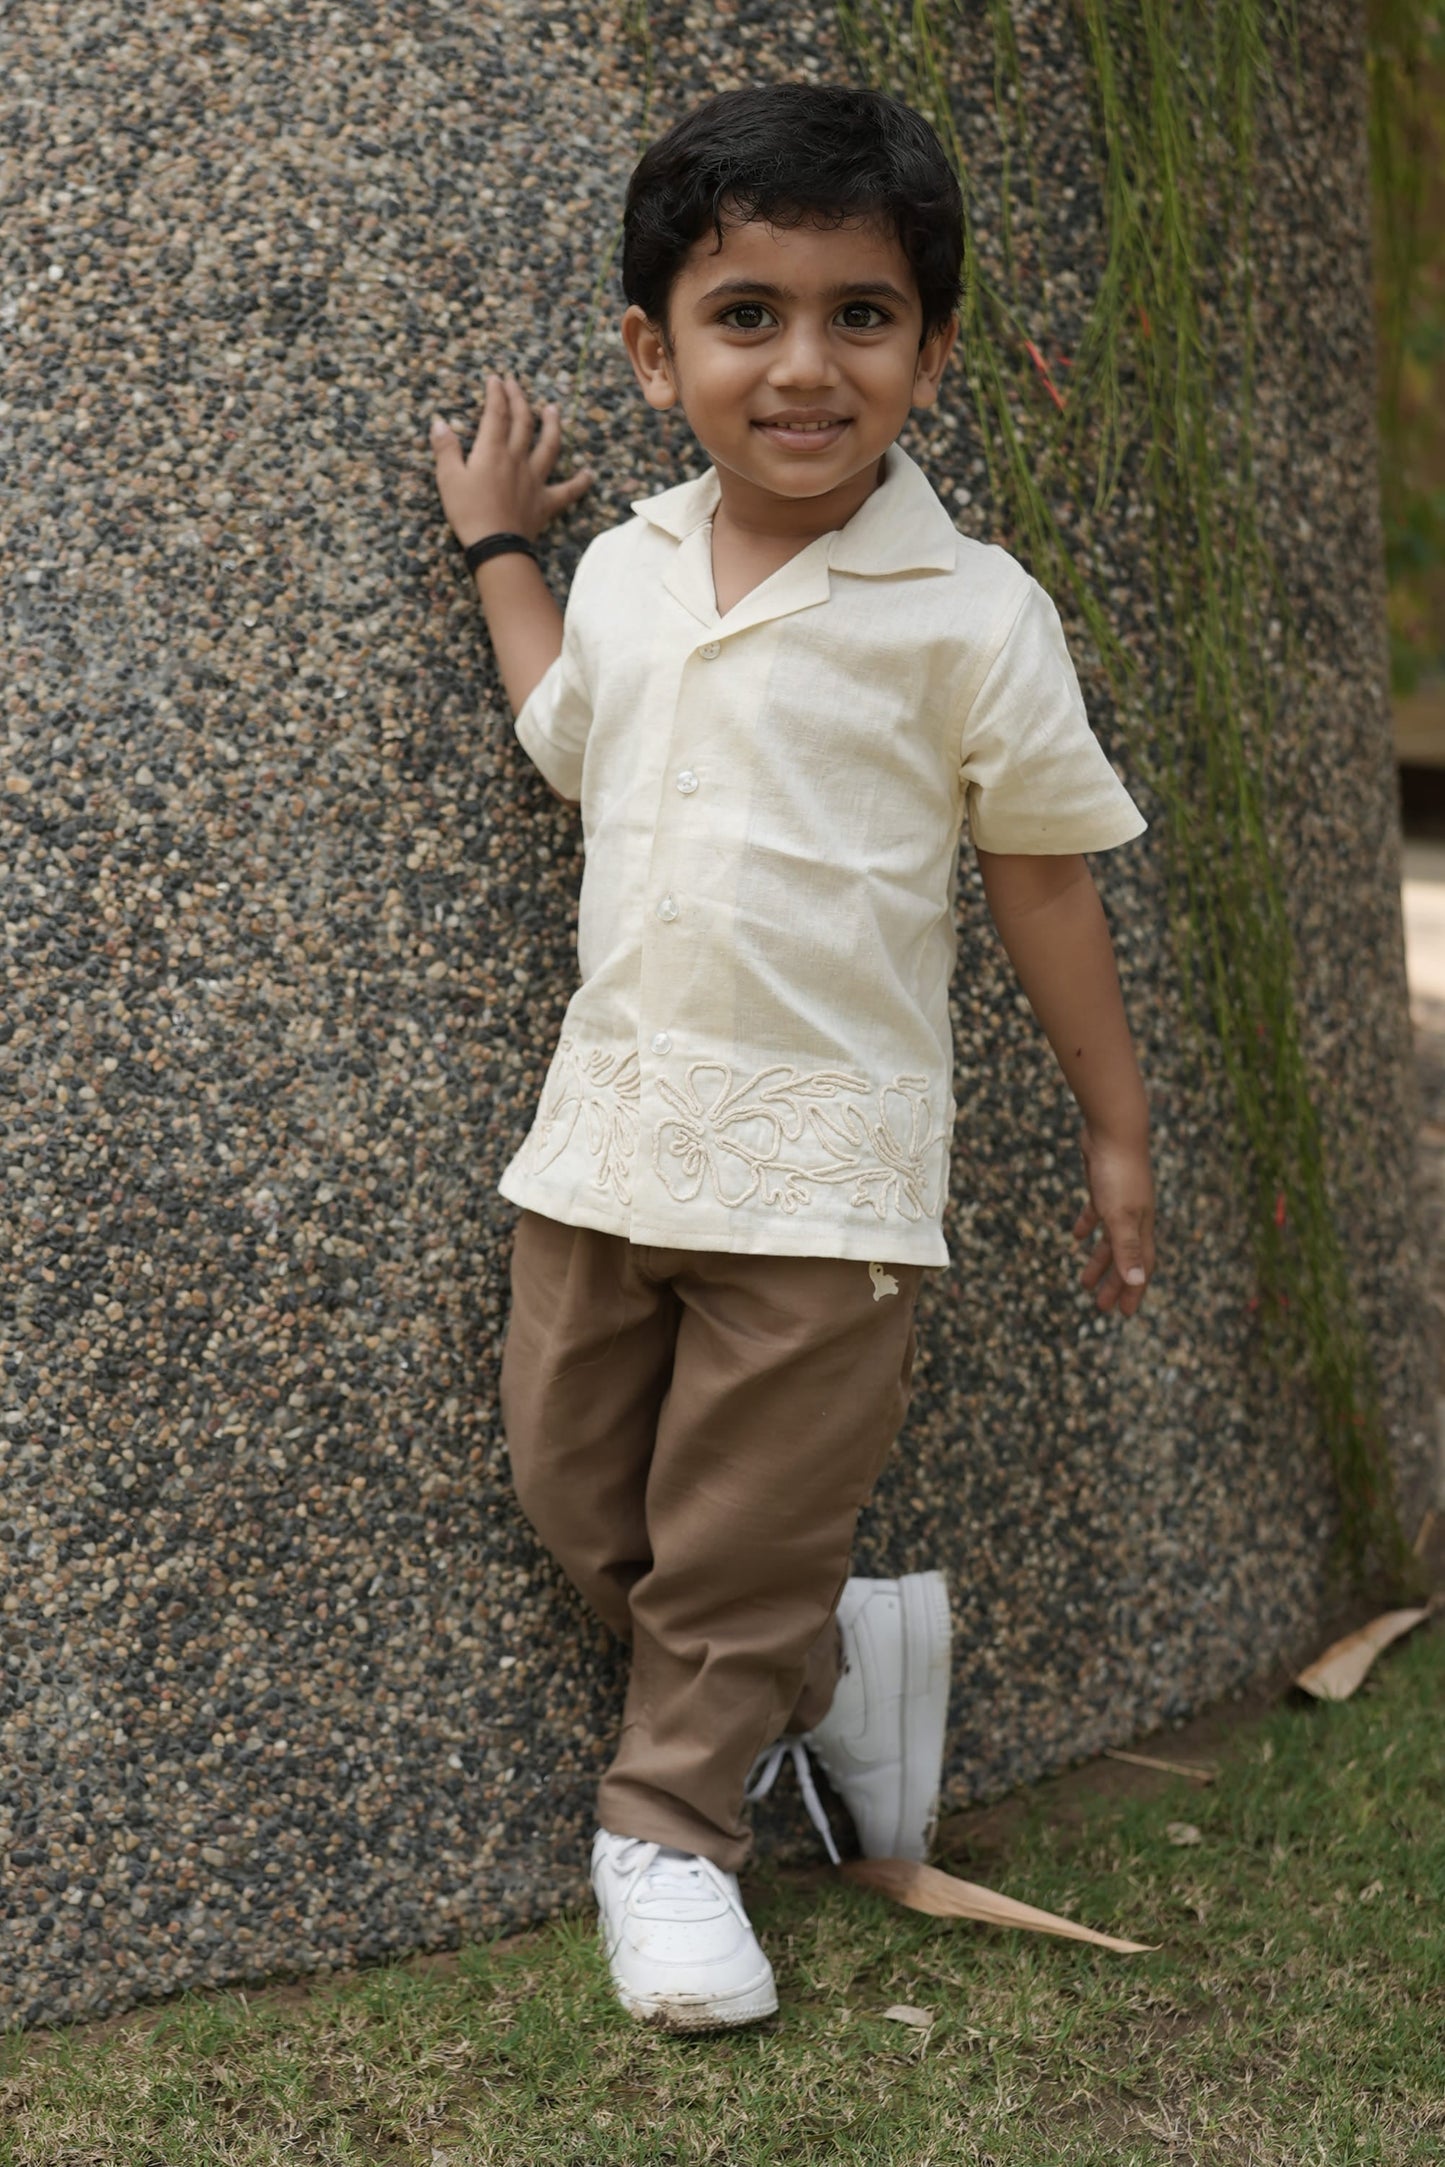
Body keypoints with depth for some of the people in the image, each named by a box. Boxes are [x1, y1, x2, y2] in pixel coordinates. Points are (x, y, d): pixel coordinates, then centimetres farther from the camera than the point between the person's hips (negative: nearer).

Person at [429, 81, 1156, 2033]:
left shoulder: (968, 613, -11)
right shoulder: (625, 571, 4)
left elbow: (1044, 877, -3)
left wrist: (1116, 1135, 2)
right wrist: (499, 546, 23)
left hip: (822, 1164, -5)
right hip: (607, 1130, 5)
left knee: (741, 1538, 5)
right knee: (575, 1490, 11)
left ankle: (671, 1826, 26)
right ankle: (838, 1654, 32)